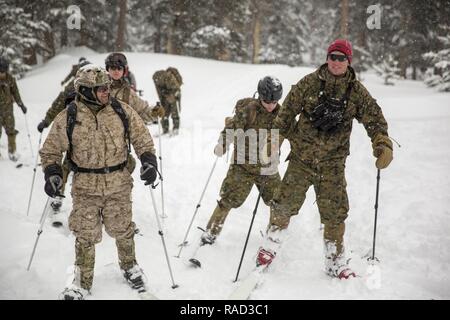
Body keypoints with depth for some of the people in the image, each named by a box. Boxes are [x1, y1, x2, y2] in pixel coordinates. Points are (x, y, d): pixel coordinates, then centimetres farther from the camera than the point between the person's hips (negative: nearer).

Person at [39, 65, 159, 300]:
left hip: (118, 184, 1)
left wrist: (148, 160, -7)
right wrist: (52, 173, -11)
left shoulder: (121, 111, -4)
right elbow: (51, 150, 3)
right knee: (85, 235, 3)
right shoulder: (68, 118, -8)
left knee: (122, 230, 12)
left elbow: (141, 137, 7)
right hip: (85, 187, -1)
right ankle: (82, 282, 21)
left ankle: (129, 266, 39)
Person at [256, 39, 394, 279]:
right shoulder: (309, 83, -3)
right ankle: (270, 245, 26)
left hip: (333, 162, 1)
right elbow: (288, 110, 3)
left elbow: (375, 119, 1)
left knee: (335, 213, 3)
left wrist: (383, 144, -14)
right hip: (302, 157, -1)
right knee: (285, 203, 1)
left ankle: (335, 262, 19)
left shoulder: (356, 91, 1)